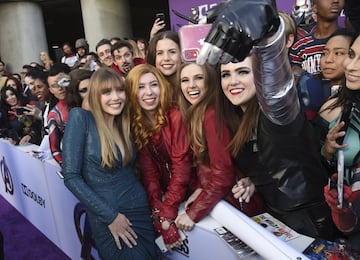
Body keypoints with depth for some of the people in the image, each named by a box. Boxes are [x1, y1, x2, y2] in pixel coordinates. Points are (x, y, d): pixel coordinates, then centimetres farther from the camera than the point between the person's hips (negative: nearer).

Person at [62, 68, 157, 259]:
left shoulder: (125, 125, 6)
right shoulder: (80, 118, -11)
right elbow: (71, 176, -15)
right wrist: (109, 216, -15)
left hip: (140, 210, 5)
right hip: (105, 217, -5)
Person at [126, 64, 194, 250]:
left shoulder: (175, 116, -17)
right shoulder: (134, 124, -6)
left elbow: (181, 165, -18)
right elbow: (148, 171, -10)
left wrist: (167, 211, -21)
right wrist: (158, 211, -21)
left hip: (185, 189, -2)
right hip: (163, 190, 3)